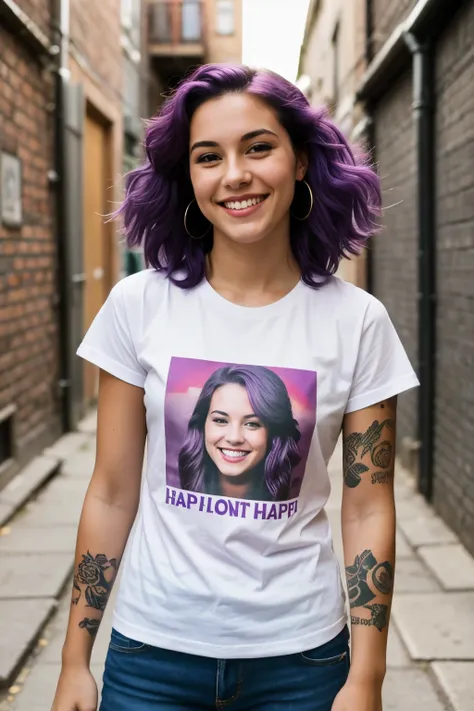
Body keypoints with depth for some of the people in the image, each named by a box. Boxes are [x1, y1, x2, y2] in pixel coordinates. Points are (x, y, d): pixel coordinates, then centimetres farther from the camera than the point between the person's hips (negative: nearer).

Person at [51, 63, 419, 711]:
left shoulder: (356, 321, -7)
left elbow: (369, 510, -4)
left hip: (300, 656, 0)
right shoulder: (139, 306, -7)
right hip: (153, 651, 0)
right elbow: (112, 494, -2)